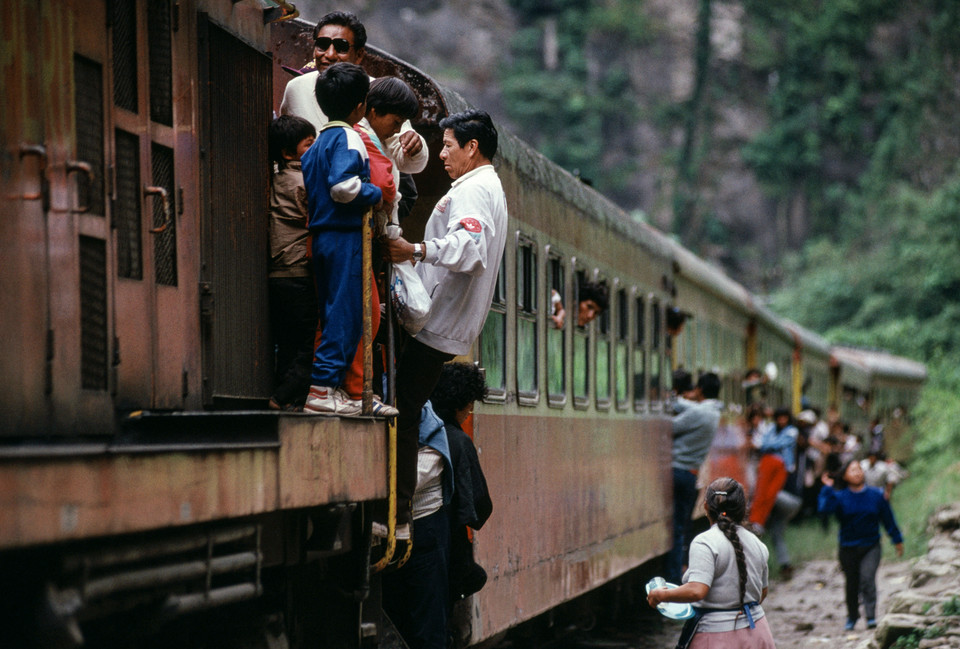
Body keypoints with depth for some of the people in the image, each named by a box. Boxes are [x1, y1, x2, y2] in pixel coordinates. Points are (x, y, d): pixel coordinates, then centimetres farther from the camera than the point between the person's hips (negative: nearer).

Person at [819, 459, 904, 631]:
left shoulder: (876, 495, 2)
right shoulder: (840, 497, -2)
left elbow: (888, 519, 11)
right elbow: (825, 508, -21)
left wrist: (897, 540, 16)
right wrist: (828, 489, -23)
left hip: (870, 547, -1)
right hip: (848, 548, 1)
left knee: (867, 579, -19)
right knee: (852, 583, 9)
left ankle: (871, 616, -19)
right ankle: (852, 617, 28)